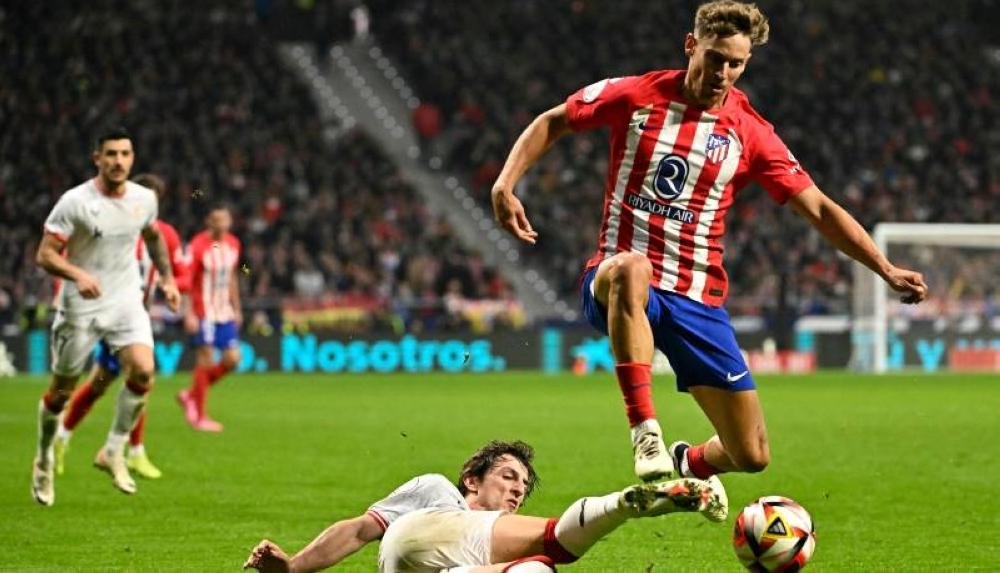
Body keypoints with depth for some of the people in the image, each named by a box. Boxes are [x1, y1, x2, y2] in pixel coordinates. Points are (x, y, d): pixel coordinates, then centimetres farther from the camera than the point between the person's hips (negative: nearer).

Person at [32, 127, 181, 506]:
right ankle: (44, 461, 31)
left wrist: (167, 278, 18)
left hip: (126, 302, 3)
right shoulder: (75, 202, -14)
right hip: (79, 307, -3)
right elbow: (45, 254, -16)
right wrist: (78, 274, -33)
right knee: (61, 390, 6)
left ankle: (113, 452, -4)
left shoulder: (144, 199, 1)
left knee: (143, 370, -21)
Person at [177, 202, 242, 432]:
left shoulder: (233, 244, 7)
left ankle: (191, 395, 17)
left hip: (225, 313, 7)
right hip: (204, 314, -7)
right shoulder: (198, 246, -13)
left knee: (232, 358, 0)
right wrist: (189, 314, -17)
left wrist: (236, 309, 19)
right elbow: (186, 281, -13)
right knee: (206, 361, -5)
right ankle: (198, 416, 6)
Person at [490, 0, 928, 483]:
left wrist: (887, 270, -7)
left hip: (697, 301, 2)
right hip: (615, 284, -2)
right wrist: (506, 185, -4)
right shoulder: (634, 97, -3)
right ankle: (646, 435, -40)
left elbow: (819, 209, 1)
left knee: (752, 456, -1)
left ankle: (688, 464, 38)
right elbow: (551, 122, 10)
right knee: (630, 268, -43)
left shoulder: (750, 134, 0)